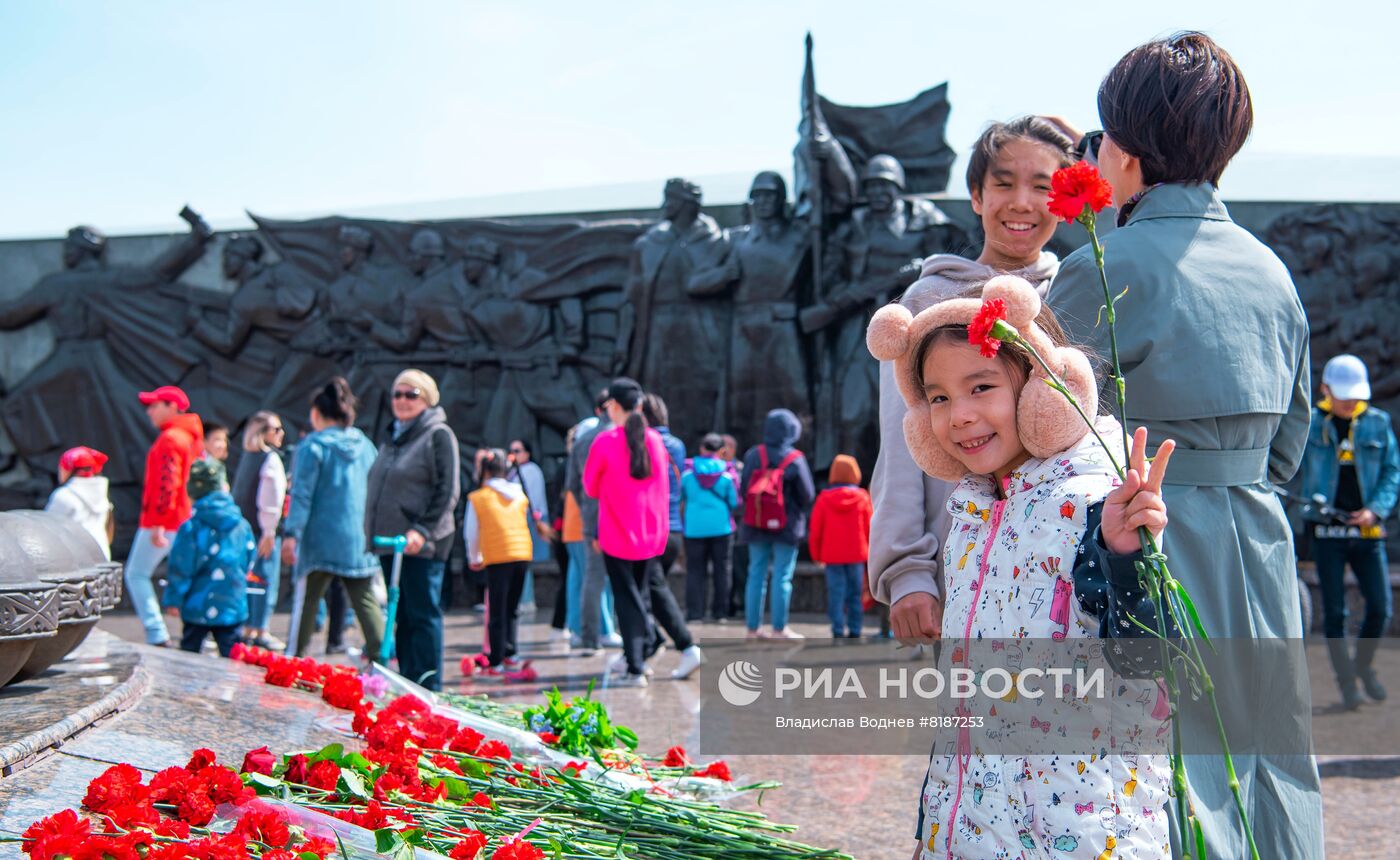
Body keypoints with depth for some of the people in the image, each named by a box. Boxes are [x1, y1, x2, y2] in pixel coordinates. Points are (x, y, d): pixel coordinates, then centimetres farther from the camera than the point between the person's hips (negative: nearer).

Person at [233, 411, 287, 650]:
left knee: (249, 577, 13)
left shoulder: (246, 456, 14)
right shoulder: (271, 458, -12)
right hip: (263, 529, -8)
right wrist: (269, 532, -18)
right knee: (267, 578, -3)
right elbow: (270, 498, -18)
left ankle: (248, 628, 17)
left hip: (244, 524, 8)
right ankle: (260, 631, -2)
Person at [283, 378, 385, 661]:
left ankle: (295, 658, 8)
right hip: (361, 541, 4)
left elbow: (301, 494, -12)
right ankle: (380, 657, -2)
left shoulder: (313, 446, -5)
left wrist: (291, 534, -14)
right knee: (367, 602, 4)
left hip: (321, 541, -4)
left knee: (306, 600, 5)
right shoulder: (366, 446, 10)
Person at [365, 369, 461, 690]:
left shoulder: (438, 435, -5)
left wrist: (423, 531, -21)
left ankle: (428, 685, -4)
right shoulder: (393, 438, 19)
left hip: (421, 545, -8)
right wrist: (372, 533, 18)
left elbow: (448, 492, -12)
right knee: (401, 618, 11)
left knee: (423, 615, -6)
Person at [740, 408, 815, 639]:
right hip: (786, 527, -3)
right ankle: (779, 628, 5)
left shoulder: (753, 455, -3)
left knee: (756, 574, 9)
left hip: (756, 525, 3)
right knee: (782, 577, 3)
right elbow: (808, 495, -8)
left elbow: (743, 491, -1)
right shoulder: (795, 460, -13)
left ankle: (753, 627, 12)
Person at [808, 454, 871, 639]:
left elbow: (816, 531, -2)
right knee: (855, 593, 8)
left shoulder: (824, 499, -4)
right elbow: (869, 528, 2)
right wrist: (868, 551, 14)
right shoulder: (862, 498, -1)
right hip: (856, 554, 1)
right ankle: (854, 631, 9)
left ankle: (838, 632, -4)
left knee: (836, 593, 0)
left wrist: (817, 555, 8)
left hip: (832, 555, -1)